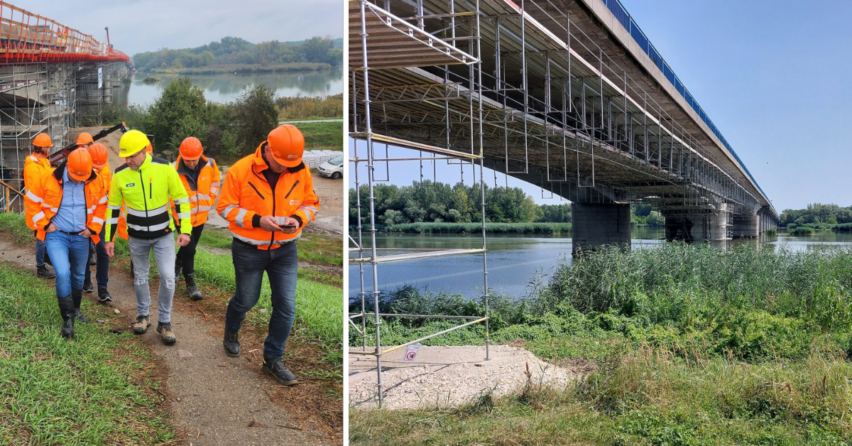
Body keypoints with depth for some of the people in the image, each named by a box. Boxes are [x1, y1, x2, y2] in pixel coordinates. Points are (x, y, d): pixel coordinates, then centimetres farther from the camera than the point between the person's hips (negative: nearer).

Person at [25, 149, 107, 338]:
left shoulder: (95, 181, -8)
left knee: (78, 275, 16)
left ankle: (75, 309, 38)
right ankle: (68, 318, -7)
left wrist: (93, 227, 1)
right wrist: (45, 224, -7)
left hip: (81, 237, 3)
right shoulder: (49, 180, -15)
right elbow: (32, 202, -2)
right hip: (56, 235, -3)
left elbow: (102, 205, 8)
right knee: (63, 274, -19)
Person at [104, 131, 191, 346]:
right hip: (136, 237, 2)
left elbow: (181, 199, -7)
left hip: (163, 235, -2)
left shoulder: (164, 168, -16)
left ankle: (164, 321, 10)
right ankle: (143, 316, 33)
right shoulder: (120, 174, -10)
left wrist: (185, 230, -10)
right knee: (140, 278, 12)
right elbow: (113, 207, 2)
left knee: (168, 277, -7)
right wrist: (109, 238, 4)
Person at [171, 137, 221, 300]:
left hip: (200, 215, 5)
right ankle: (190, 283, 7)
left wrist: (210, 199, 3)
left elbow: (215, 180, 8)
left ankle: (177, 266, 47)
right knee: (189, 248, -6)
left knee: (190, 247, 20)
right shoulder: (174, 170, -24)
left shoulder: (209, 165, -12)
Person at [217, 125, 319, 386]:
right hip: (249, 250, -2)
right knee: (246, 300, 15)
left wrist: (299, 218, -19)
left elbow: (311, 204, 3)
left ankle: (272, 360, 17)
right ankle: (231, 333, 49)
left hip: (285, 249, 2)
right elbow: (225, 207, -11)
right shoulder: (241, 170, -17)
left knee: (286, 306, 0)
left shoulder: (301, 172, -8)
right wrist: (257, 220, -25)